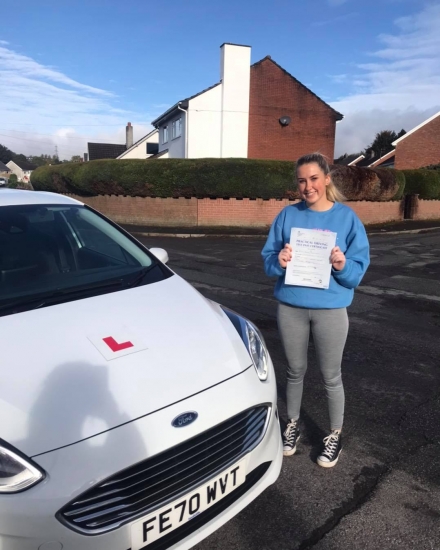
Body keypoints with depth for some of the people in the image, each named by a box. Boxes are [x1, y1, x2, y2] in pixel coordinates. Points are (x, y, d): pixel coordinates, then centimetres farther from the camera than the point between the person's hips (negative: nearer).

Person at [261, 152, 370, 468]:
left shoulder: (347, 218, -5)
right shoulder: (288, 215, -1)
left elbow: (359, 270, -5)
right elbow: (268, 260, 1)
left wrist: (343, 266, -26)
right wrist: (279, 262, -20)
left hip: (330, 310, -1)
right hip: (291, 307, 2)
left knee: (331, 376, 12)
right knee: (295, 371, 17)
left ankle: (336, 434, 34)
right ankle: (293, 424, 40)